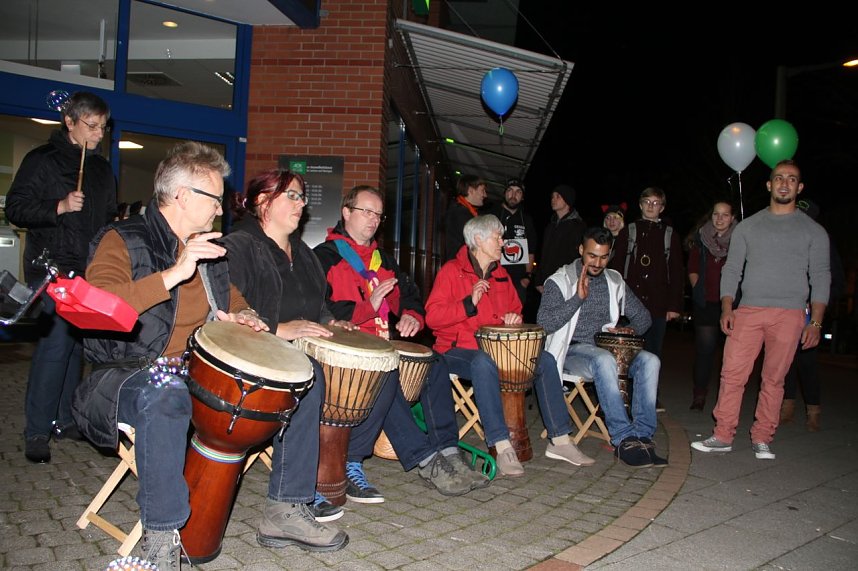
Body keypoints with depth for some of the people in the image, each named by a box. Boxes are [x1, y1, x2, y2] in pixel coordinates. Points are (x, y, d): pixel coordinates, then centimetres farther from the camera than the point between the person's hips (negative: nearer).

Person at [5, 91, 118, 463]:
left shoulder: (102, 168, 18)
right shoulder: (42, 160, -2)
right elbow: (15, 208, -6)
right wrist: (60, 207, -18)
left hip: (90, 271, 6)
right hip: (53, 268, -6)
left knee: (78, 343, 9)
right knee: (56, 342, -11)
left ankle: (64, 419, 20)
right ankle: (37, 431, -2)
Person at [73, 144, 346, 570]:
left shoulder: (210, 248, 17)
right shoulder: (123, 240, -6)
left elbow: (234, 301, 30)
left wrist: (242, 317, 6)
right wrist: (174, 274, -26)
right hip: (132, 373, -7)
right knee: (166, 393, -43)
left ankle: (288, 510, 2)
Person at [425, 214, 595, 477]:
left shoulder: (501, 274, 15)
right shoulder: (452, 271, -6)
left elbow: (514, 308, 27)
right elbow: (432, 316, -15)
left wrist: (514, 317, 2)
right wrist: (469, 303, -25)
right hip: (457, 350, -6)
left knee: (545, 360, -10)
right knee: (483, 363, -39)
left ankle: (560, 440, -5)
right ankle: (502, 446, -37)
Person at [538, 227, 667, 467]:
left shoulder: (615, 281, 12)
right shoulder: (560, 281, -2)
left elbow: (642, 316, 20)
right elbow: (544, 324, -14)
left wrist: (631, 329, -3)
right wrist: (578, 298, -20)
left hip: (608, 348, 5)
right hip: (573, 351, -5)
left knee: (649, 361, -23)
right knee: (604, 360, -37)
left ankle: (642, 435, -24)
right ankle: (623, 438, -34)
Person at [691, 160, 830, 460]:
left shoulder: (813, 231, 11)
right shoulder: (748, 226, 14)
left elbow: (820, 277, 7)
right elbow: (731, 270, 12)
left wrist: (816, 322, -2)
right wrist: (727, 308, -1)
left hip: (790, 314, -1)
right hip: (748, 311, 1)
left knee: (774, 379, 2)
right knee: (732, 374, -5)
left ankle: (762, 439, 13)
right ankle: (723, 436, 3)